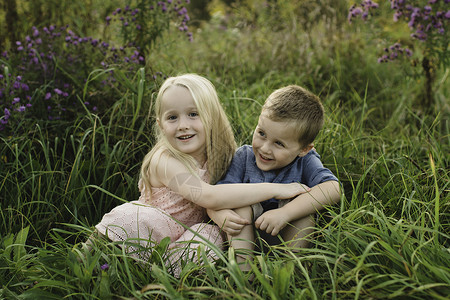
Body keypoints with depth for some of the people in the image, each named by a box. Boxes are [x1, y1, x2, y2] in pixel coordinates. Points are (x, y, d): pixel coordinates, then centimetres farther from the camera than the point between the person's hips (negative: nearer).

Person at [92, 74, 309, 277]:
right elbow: (208, 197, -38)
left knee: (211, 234, -26)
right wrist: (274, 189, -36)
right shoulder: (165, 160, -24)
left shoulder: (218, 156, -4)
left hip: (180, 240, 5)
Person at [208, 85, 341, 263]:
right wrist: (220, 215, -39)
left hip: (291, 236, -1)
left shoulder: (305, 162, -16)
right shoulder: (243, 157, -10)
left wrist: (284, 213, -42)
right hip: (244, 236, 2)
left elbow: (333, 189, -35)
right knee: (240, 202, -25)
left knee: (305, 204, -26)